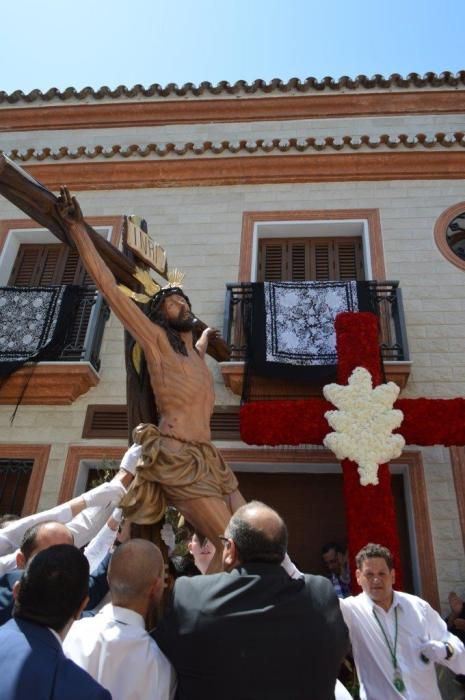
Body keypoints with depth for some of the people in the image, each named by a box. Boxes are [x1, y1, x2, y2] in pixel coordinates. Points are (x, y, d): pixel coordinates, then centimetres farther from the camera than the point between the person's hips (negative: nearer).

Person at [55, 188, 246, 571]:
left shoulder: (196, 355, 19)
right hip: (177, 457, -8)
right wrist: (77, 229, -6)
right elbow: (110, 288, -6)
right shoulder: (156, 340, 0)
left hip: (207, 457, 8)